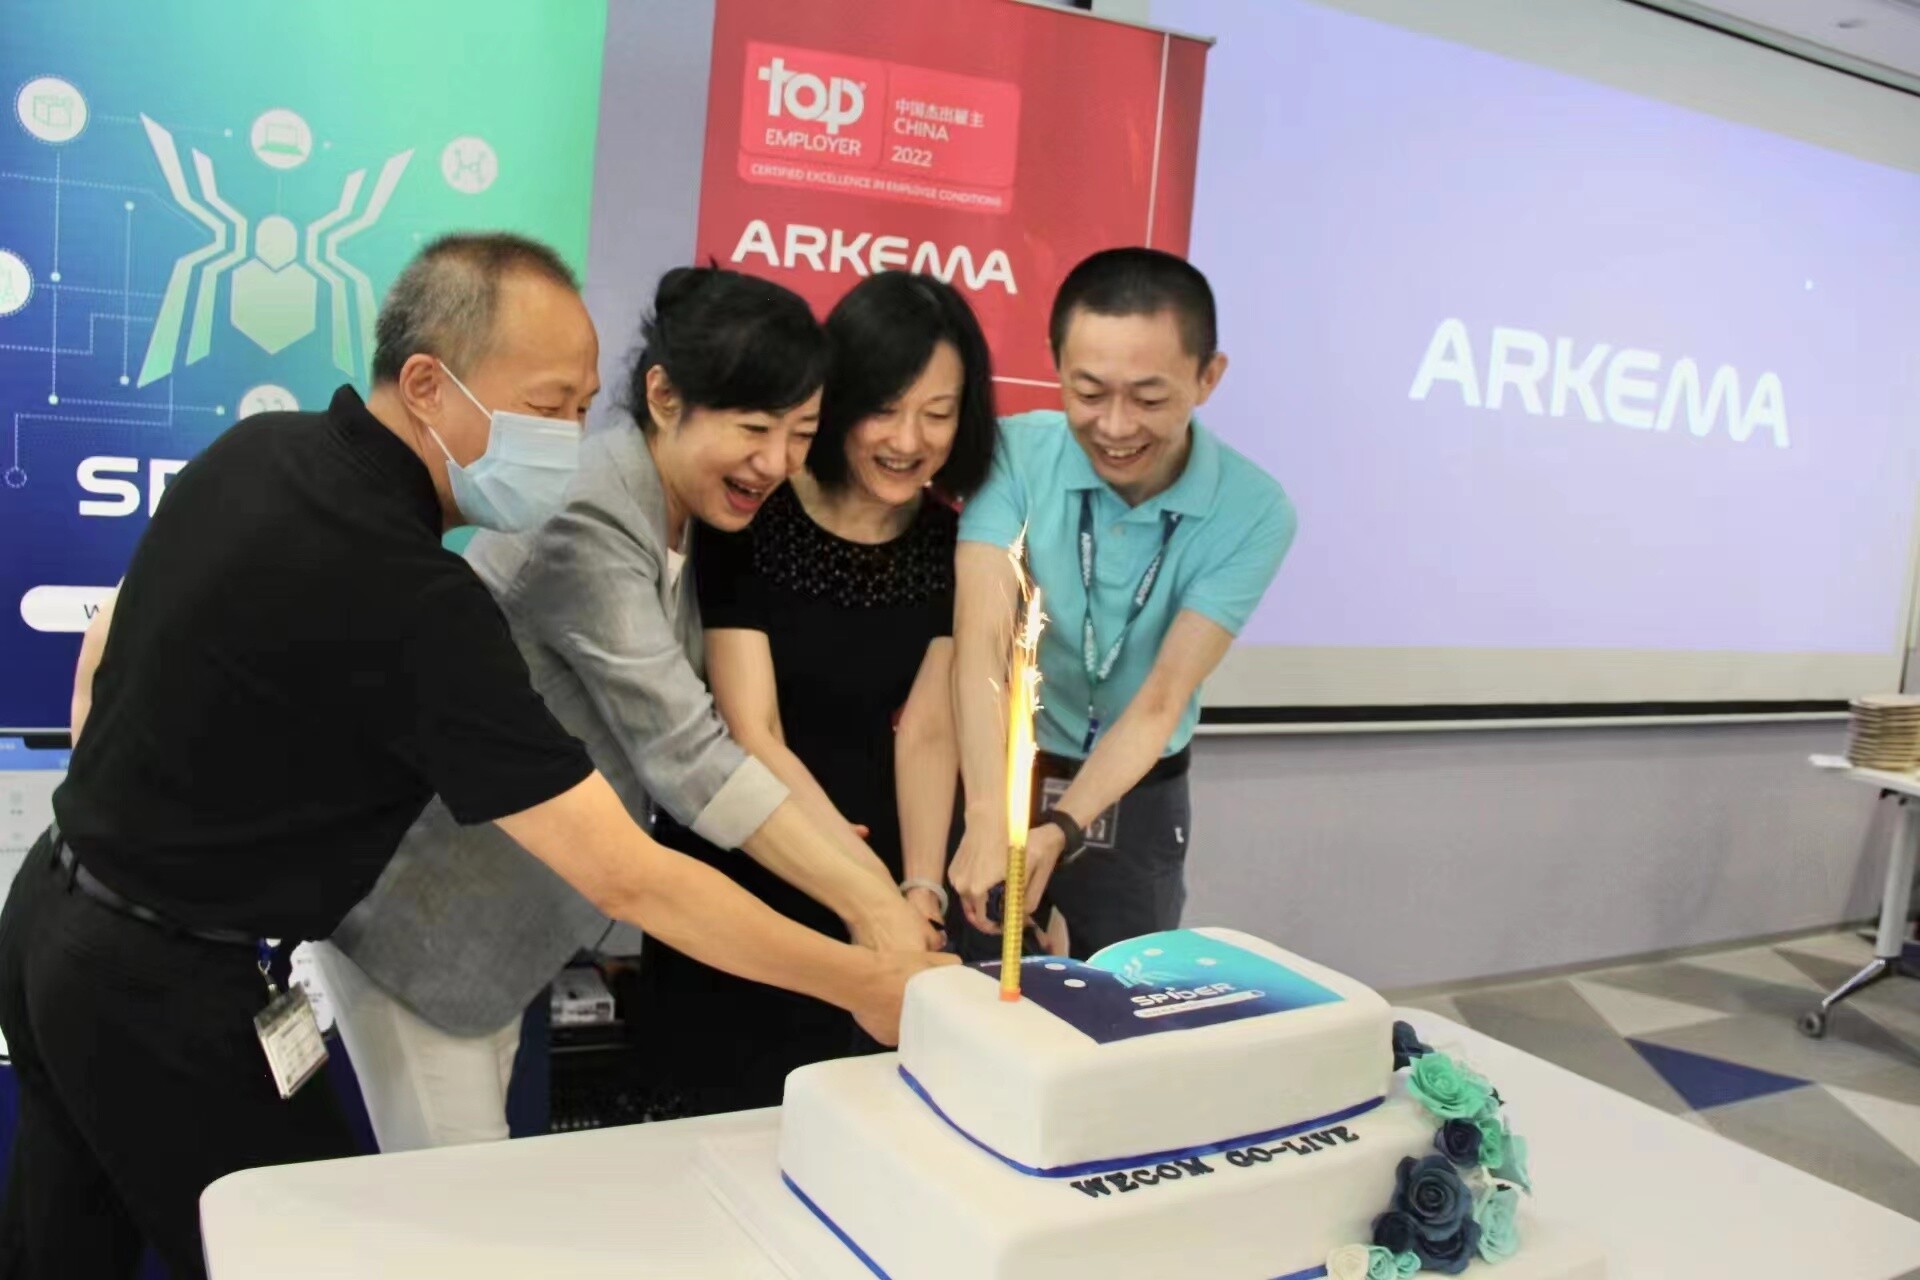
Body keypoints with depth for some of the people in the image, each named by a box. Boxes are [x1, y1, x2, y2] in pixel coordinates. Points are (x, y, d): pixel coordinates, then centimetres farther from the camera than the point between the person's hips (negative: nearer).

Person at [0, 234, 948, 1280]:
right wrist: (863, 982, -21)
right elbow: (627, 879, -29)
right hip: (161, 996, -9)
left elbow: (111, 644, 13)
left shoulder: (257, 448, -3)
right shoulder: (409, 600, -29)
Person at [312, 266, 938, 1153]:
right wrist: (867, 904, -33)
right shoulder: (586, 521, -28)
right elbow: (684, 752, -33)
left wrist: (833, 843, -9)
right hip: (412, 893, -8)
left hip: (499, 895, 8)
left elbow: (673, 731, 0)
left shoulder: (681, 512, 0)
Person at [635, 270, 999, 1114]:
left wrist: (920, 894, -22)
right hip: (737, 885, -3)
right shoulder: (750, 519, -15)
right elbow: (753, 736, -19)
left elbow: (926, 732, -7)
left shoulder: (953, 545, -3)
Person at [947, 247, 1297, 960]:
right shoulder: (1012, 456, -19)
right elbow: (982, 642, -29)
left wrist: (1061, 829, -36)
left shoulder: (1253, 513, -18)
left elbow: (1161, 701, -21)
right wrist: (989, 817, -44)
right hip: (995, 778, 0)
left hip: (1138, 801, 0)